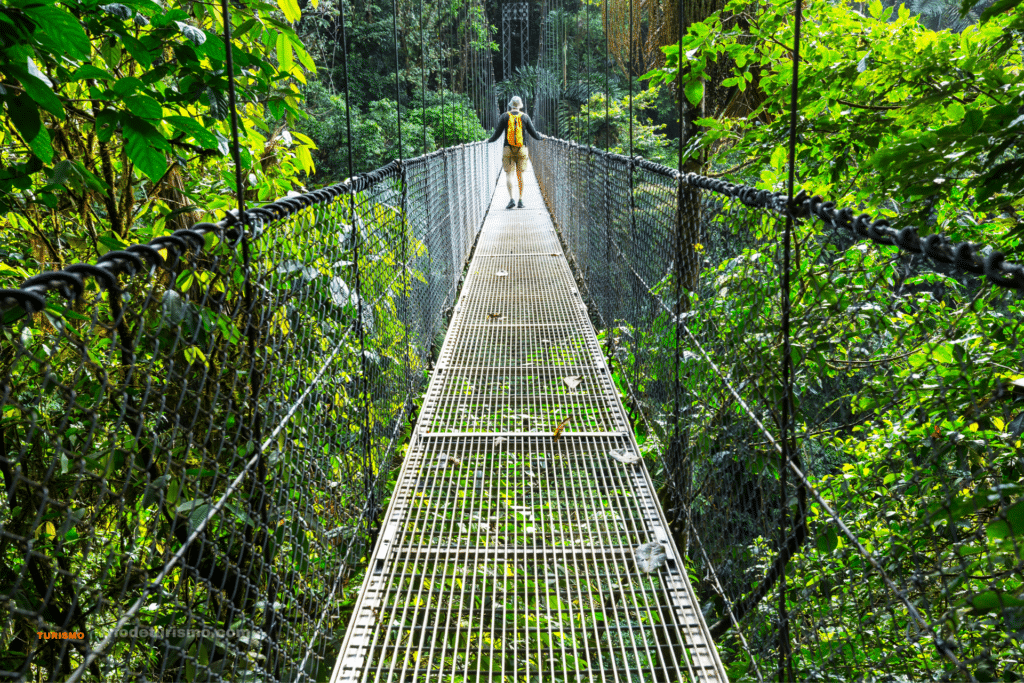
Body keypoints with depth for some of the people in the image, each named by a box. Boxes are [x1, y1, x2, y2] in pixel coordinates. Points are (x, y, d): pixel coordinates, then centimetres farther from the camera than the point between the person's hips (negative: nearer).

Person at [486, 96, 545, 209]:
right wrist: (542, 137, 26)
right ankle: (521, 200, 5)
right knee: (520, 174, 5)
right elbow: (534, 134, 7)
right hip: (521, 149, 1)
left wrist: (489, 140, 17)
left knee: (508, 173, -1)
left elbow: (497, 133, 1)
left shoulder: (505, 116, 2)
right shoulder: (525, 117, 5)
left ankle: (511, 199, -14)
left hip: (508, 150, -1)